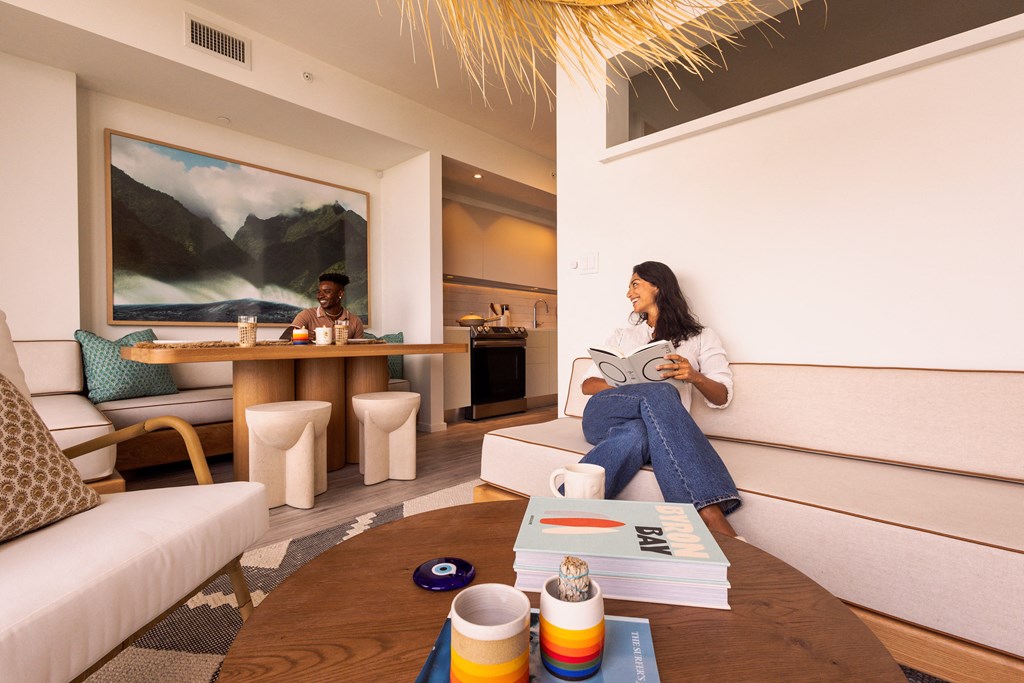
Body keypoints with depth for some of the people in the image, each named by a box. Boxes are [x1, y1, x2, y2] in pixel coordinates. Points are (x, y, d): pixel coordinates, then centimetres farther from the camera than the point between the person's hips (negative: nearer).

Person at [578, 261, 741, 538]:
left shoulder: (701, 338, 21)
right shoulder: (622, 335, 26)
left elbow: (721, 397, 12)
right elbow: (587, 384, 16)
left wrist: (694, 377, -13)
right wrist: (626, 388, -7)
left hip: (658, 425, -1)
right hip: (603, 415, 1)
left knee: (637, 434, -41)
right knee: (662, 394, -34)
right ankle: (711, 515, -43)